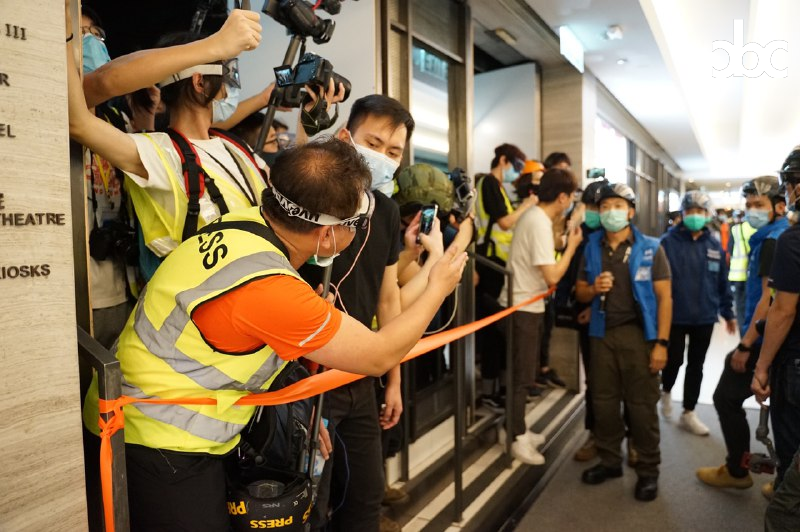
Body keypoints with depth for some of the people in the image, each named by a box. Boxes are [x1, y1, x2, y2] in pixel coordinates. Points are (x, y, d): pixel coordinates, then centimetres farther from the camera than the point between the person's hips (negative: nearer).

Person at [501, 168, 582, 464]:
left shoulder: (533, 215, 9)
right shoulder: (540, 223, -21)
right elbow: (552, 276, -24)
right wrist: (572, 245, -12)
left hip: (526, 305, 10)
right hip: (522, 308, -10)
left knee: (524, 374, 18)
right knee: (521, 376, 1)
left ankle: (520, 431, 31)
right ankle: (518, 439, 14)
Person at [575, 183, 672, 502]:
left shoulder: (650, 248, -4)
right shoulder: (592, 248, 7)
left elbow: (664, 297, -6)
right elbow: (579, 292, 12)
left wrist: (661, 342, -12)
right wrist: (593, 289, -12)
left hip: (639, 334, -4)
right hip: (602, 334, 4)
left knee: (642, 404, 2)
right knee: (603, 401, 12)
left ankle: (648, 470, 19)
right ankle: (609, 461, 28)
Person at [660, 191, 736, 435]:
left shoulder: (715, 245, 4)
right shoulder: (668, 241, -8)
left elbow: (722, 283, 9)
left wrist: (728, 313, 11)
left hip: (704, 317, 4)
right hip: (674, 316, -3)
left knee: (696, 365, 11)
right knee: (674, 360, 5)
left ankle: (689, 413, 25)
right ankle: (666, 391, 38)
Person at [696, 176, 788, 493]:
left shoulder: (773, 241, -17)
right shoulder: (783, 238, 14)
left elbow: (770, 300, -22)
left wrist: (745, 345, -20)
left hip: (764, 340, -10)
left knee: (727, 398, 2)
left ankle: (736, 471, 15)